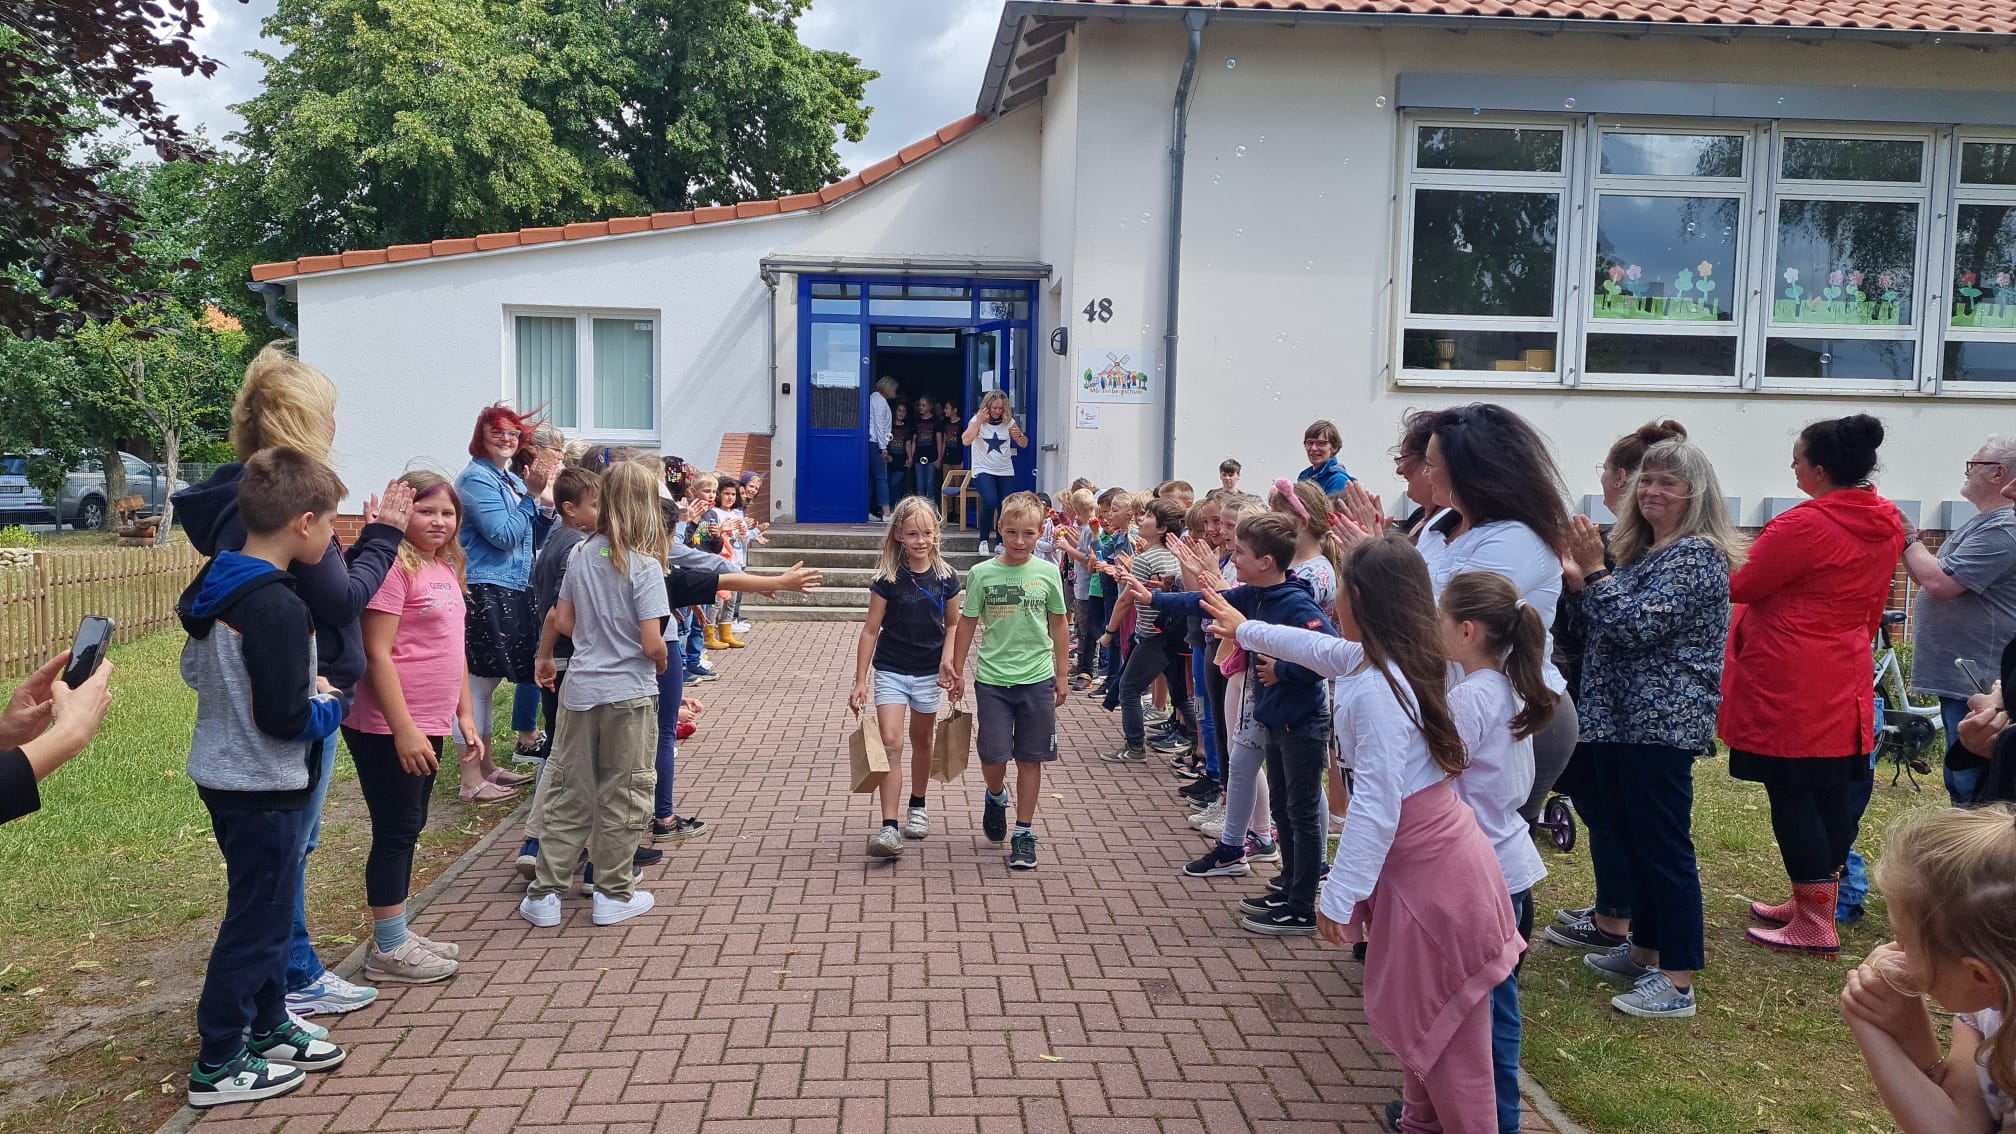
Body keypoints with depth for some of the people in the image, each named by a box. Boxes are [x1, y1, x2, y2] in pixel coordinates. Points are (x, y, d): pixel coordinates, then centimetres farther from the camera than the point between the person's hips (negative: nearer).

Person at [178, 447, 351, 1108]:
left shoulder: (213, 587, 4)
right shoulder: (277, 607, -26)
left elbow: (194, 670, 15)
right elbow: (285, 718, -26)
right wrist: (329, 706, -5)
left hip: (221, 775, 10)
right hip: (264, 787, -9)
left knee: (264, 907, 21)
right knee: (258, 919, 4)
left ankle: (267, 1028, 35)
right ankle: (219, 1066, 16)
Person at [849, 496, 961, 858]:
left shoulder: (946, 577, -5)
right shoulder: (888, 578, -10)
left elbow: (953, 624, 9)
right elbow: (871, 630, -6)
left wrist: (948, 658, -9)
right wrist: (860, 682, -7)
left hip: (929, 673, 2)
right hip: (890, 670, -2)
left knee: (921, 740, 17)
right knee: (890, 743, -12)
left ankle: (917, 807, 38)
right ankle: (888, 828, -14)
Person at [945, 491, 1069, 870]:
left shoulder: (1047, 572, -1)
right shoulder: (982, 573, -4)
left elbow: (1058, 625, 8)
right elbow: (967, 624, 5)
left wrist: (1062, 675, 9)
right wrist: (956, 670, 7)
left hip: (1037, 679, 1)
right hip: (992, 680, 0)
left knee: (1030, 759, 6)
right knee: (993, 757, 1)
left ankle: (1024, 833, 17)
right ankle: (997, 797, 35)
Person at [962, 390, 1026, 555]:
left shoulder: (1008, 421, 2)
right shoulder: (977, 420, -3)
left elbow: (1024, 444, 3)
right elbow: (965, 441, -18)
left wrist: (1018, 435, -19)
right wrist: (980, 421, -19)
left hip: (1005, 471, 3)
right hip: (983, 470, -3)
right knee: (990, 501, -24)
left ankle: (1000, 543, 14)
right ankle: (984, 540, -7)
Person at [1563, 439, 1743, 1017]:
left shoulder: (1698, 555, -14)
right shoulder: (1644, 550, 15)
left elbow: (1636, 625, -22)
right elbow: (1610, 624, 19)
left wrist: (1594, 570, -14)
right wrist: (1581, 578, 5)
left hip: (1663, 724, -10)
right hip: (1621, 718, 10)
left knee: (1663, 846, -5)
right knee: (1631, 840, 17)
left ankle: (1678, 981, 2)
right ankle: (1644, 950, 30)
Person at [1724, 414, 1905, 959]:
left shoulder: (1804, 526, -20)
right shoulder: (1886, 524, 7)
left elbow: (1739, 586, -11)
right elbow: (1874, 606, 17)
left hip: (1790, 688, -9)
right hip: (1844, 684, 9)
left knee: (1791, 797, -1)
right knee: (1833, 794, 14)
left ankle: (1815, 926, 4)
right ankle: (1814, 903, 27)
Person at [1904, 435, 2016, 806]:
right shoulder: (1983, 522, 17)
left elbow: (1939, 583, -25)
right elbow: (1931, 578, 19)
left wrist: (1910, 538, -10)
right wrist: (1907, 541, 4)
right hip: (1958, 677, 11)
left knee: (1973, 789, -7)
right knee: (1959, 782, 18)